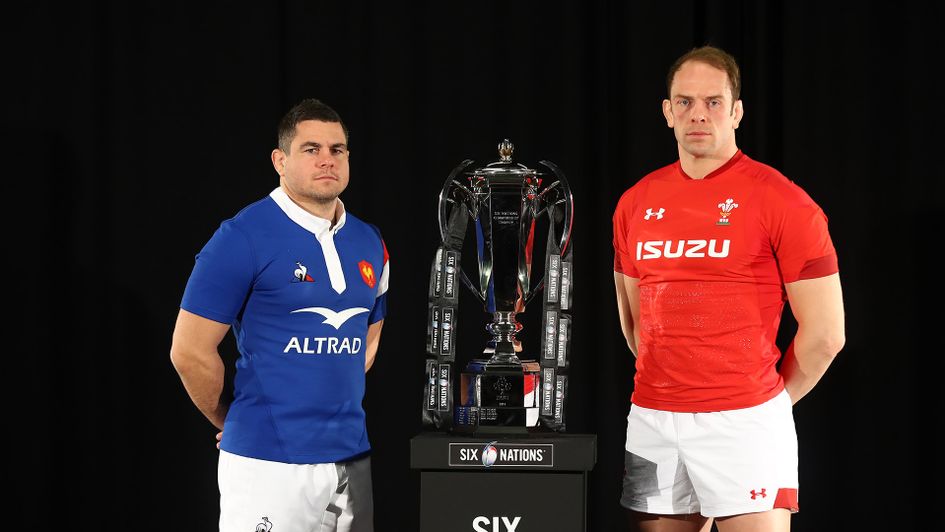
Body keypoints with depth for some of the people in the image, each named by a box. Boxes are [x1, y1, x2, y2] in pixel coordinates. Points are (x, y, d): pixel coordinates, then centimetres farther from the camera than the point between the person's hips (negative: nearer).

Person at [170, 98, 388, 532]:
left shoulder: (369, 243, 11)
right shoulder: (244, 237, -9)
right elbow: (189, 351, -8)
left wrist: (335, 408, 15)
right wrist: (235, 425, 3)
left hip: (352, 459, 6)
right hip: (268, 463, -6)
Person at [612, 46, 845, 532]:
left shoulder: (781, 201, -7)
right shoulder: (635, 204, 9)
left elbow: (825, 333, -5)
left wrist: (770, 400, 4)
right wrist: (671, 382, 15)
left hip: (743, 422, -5)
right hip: (651, 420, 5)